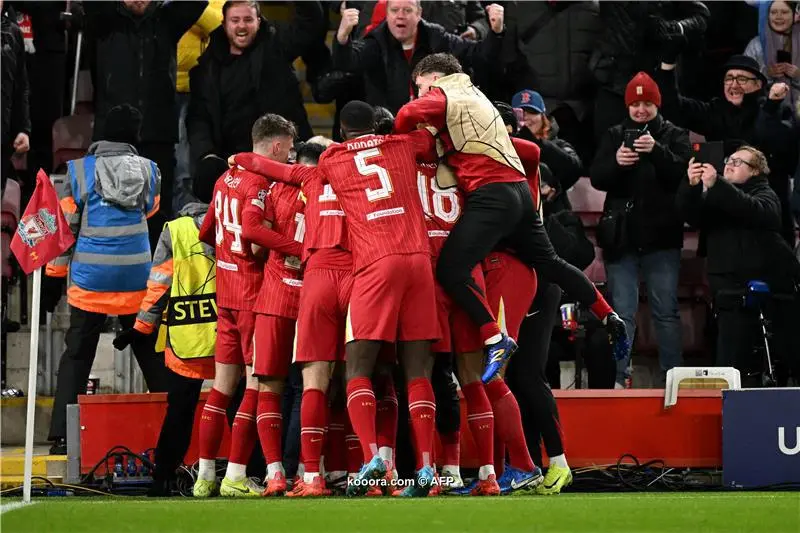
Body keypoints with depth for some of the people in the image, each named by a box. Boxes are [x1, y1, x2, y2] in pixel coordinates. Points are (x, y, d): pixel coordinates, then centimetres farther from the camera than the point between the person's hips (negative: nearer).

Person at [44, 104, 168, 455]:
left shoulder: (80, 171, -5)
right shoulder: (149, 171, 2)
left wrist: (52, 280, 4)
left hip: (90, 282, -2)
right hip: (136, 282, 2)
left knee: (77, 357, 4)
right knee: (151, 356, 13)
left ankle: (62, 436, -3)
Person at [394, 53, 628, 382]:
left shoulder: (442, 95, 2)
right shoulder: (473, 94, 28)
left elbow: (410, 115, -18)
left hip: (492, 194, -9)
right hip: (518, 190, 9)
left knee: (451, 269, -14)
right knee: (547, 262, 23)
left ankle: (496, 340, -22)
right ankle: (609, 317, 31)